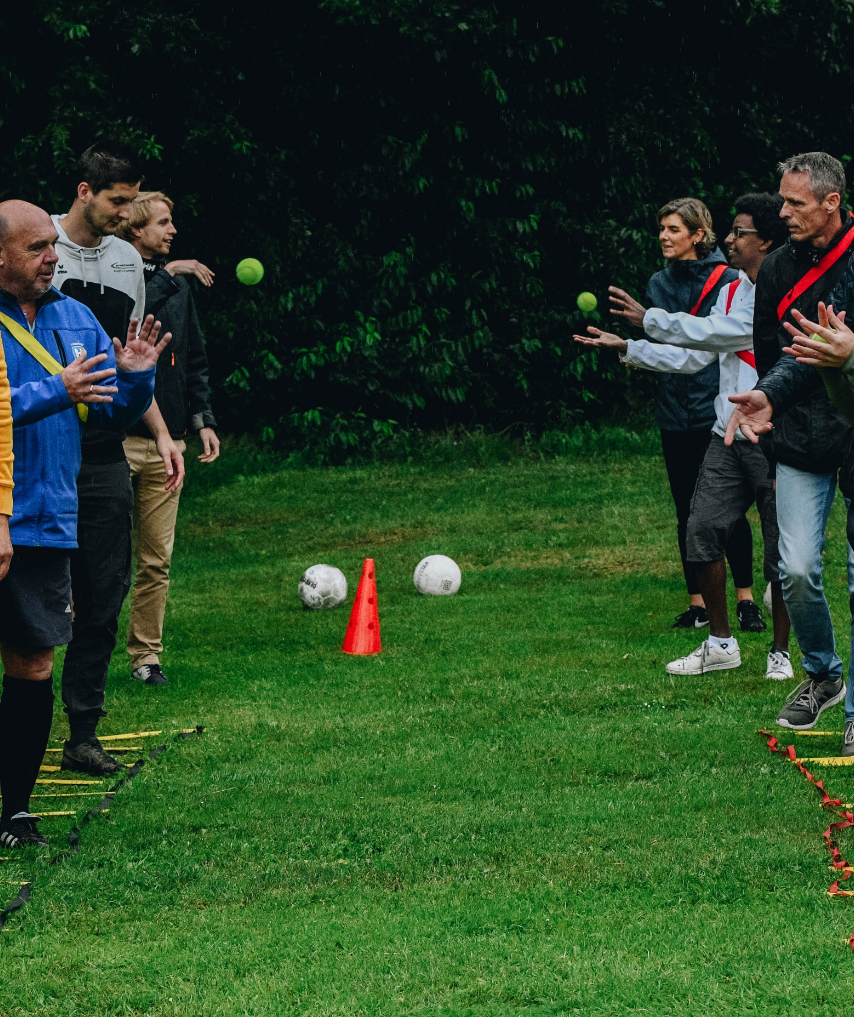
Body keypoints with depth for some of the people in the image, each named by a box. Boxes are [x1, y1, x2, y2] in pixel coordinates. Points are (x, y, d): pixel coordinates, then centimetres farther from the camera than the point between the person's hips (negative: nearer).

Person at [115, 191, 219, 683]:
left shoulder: (179, 285, 16)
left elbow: (194, 360, 21)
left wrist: (203, 419, 13)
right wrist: (165, 275, -16)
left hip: (165, 439, 5)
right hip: (115, 440, -5)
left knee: (157, 559, 6)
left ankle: (146, 653, 14)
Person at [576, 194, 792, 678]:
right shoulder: (731, 292, 15)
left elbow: (715, 332, -19)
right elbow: (694, 356, 16)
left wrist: (650, 319, -13)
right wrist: (628, 348, 12)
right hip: (728, 438, 7)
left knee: (780, 552, 0)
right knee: (703, 533, -1)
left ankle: (780, 652, 14)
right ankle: (720, 643, 12)